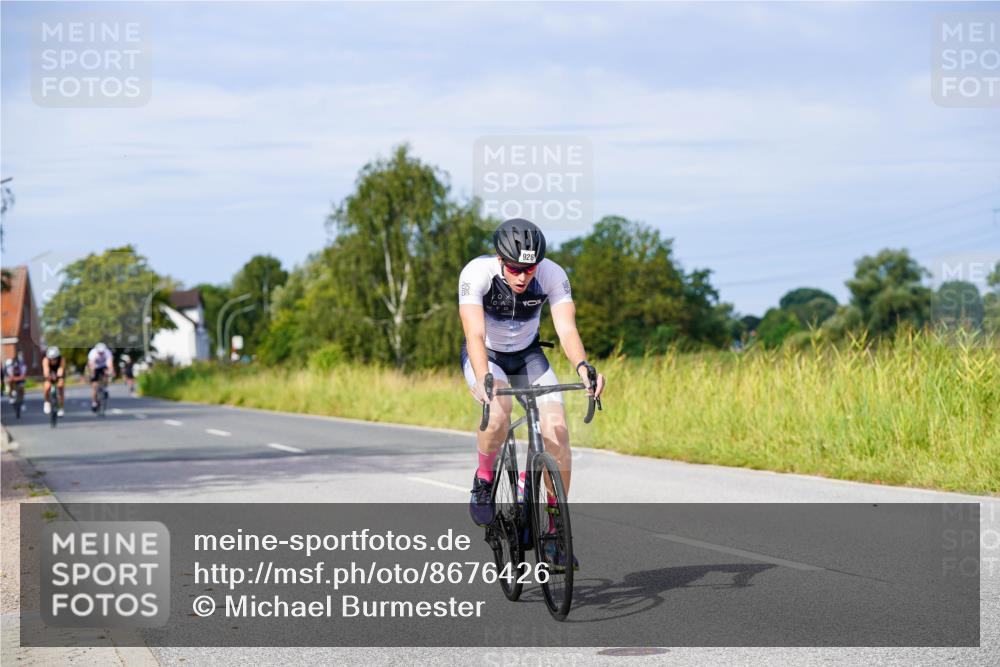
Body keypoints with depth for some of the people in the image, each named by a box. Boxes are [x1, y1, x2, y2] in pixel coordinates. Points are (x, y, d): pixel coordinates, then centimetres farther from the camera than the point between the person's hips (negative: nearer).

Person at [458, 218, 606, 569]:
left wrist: (583, 366, -54)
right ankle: (484, 478, -6)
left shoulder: (553, 275, -24)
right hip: (485, 355, -2)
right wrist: (483, 379, -58)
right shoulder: (477, 273, -31)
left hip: (528, 354, 3)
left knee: (557, 431, -17)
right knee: (499, 409, -36)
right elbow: (475, 333, -40)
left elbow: (567, 329, -33)